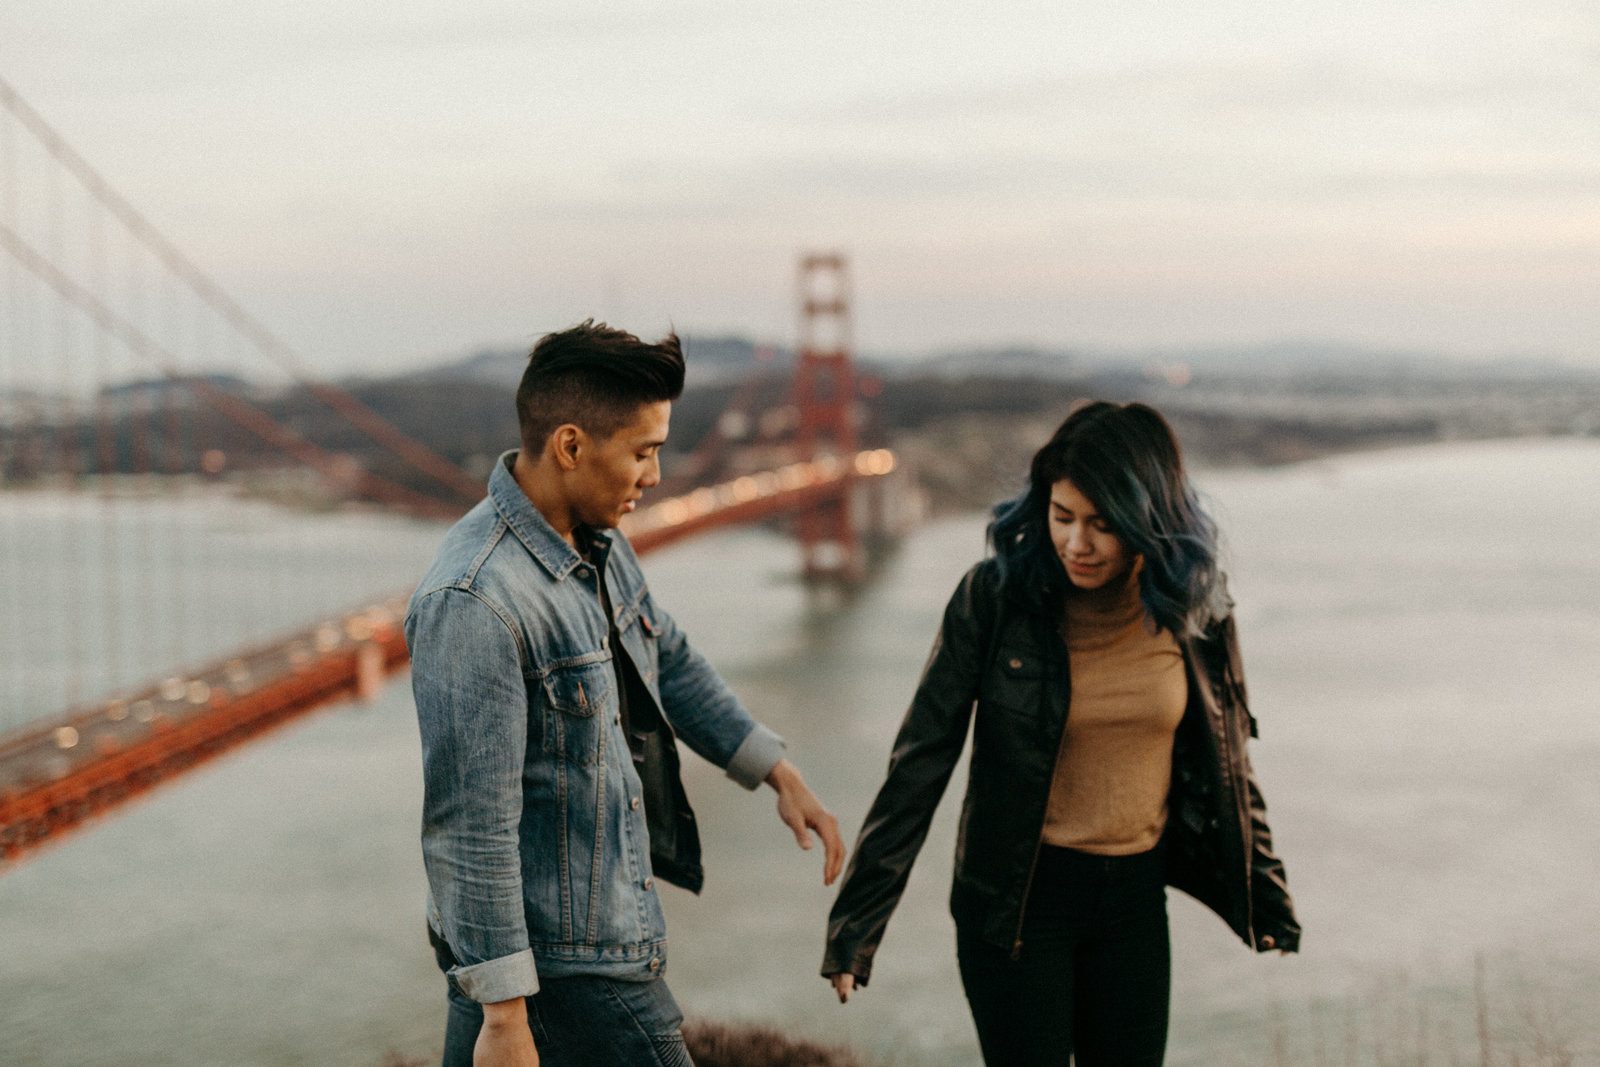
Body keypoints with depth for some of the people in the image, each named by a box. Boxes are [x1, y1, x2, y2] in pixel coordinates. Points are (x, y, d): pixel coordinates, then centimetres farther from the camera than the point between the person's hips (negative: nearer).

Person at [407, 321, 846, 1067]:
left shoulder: (597, 544, 5)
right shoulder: (473, 603, -25)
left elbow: (669, 662, 23)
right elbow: (469, 829, -25)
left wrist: (779, 773, 20)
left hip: (602, 925, 9)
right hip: (559, 963, -9)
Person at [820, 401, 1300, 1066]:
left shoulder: (1190, 607, -5)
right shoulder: (993, 598, -14)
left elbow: (1225, 760, 9)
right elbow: (921, 761, -11)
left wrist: (1265, 895, 18)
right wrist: (857, 919, -14)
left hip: (1134, 894, 3)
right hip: (1014, 897, -3)